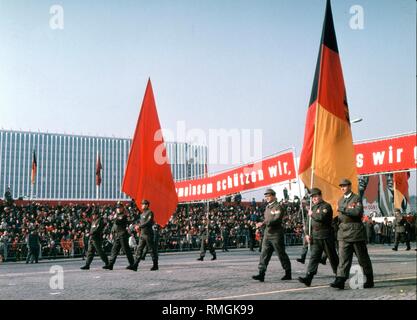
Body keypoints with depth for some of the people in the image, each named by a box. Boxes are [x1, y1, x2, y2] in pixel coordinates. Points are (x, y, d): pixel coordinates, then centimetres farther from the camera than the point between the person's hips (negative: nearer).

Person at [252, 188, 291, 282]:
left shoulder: (278, 207, -11)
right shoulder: (267, 207, 15)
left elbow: (276, 219, -24)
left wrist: (264, 223, -29)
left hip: (276, 235, -7)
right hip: (267, 234, 8)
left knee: (282, 254, 3)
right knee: (264, 253, -1)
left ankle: (288, 274, 15)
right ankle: (261, 274, -3)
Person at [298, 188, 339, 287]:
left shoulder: (326, 206, -9)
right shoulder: (313, 207, 16)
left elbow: (321, 217, -27)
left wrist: (312, 214, -10)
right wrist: (307, 234, 9)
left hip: (326, 236, -6)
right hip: (315, 237, 6)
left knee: (332, 257, 6)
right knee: (314, 257, -2)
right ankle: (308, 277, -9)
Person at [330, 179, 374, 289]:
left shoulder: (357, 198, -4)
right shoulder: (340, 200, 16)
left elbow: (358, 212, -21)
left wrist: (342, 209, -19)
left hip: (356, 231, -5)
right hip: (343, 231, 5)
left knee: (363, 257, 5)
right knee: (343, 256, -5)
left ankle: (369, 280, 19)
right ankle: (340, 280, -10)